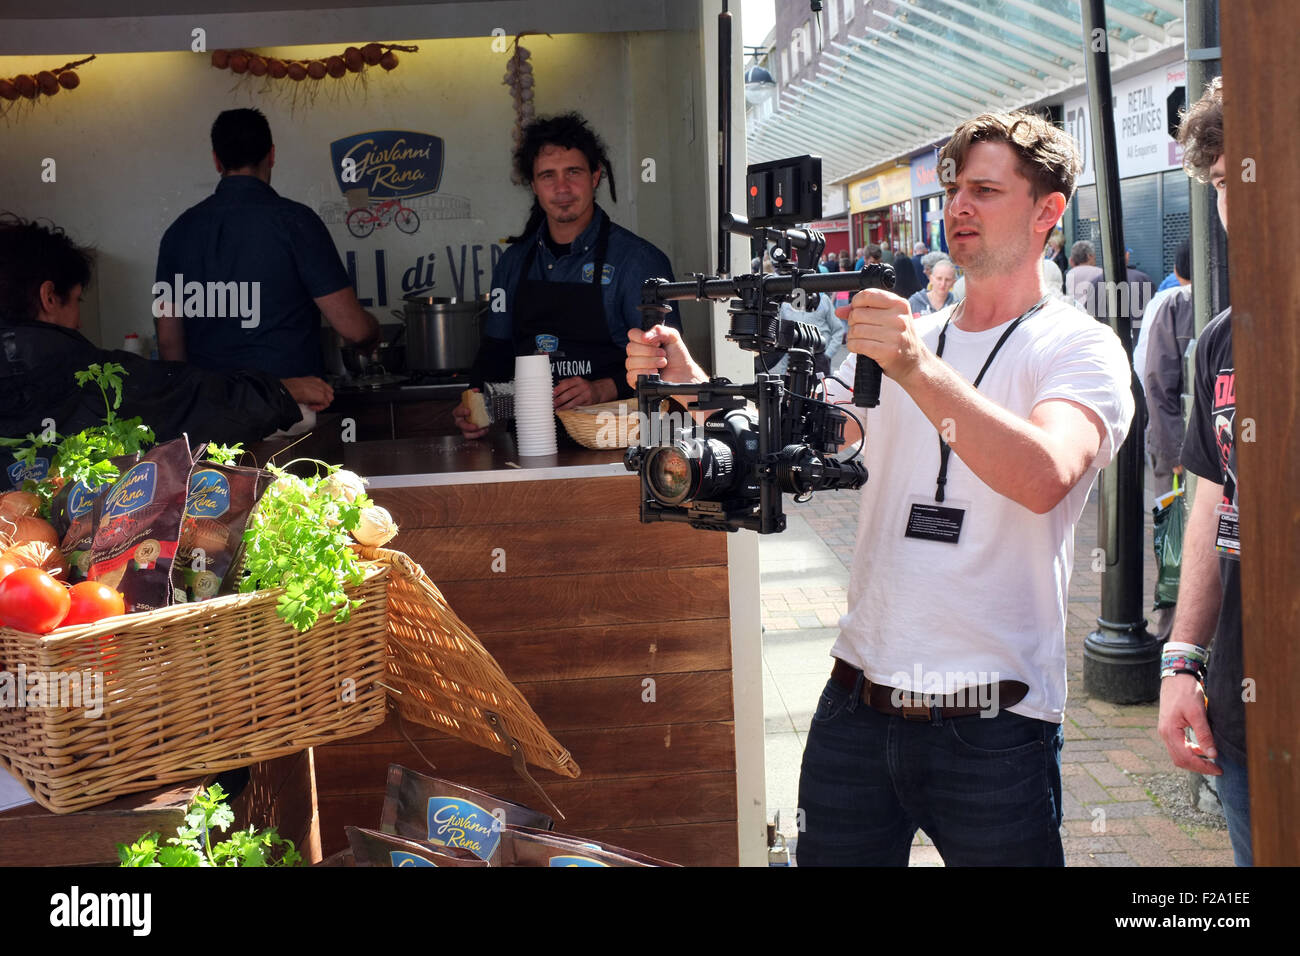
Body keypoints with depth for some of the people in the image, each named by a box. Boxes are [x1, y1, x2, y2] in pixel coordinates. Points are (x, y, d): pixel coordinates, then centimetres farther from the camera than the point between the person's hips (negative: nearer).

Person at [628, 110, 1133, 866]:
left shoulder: (1081, 349, -3)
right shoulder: (899, 338, 13)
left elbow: (1043, 478, -24)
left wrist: (920, 371, -35)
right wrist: (687, 383, -12)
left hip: (993, 723, -4)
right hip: (857, 704, 4)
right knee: (829, 854, 10)